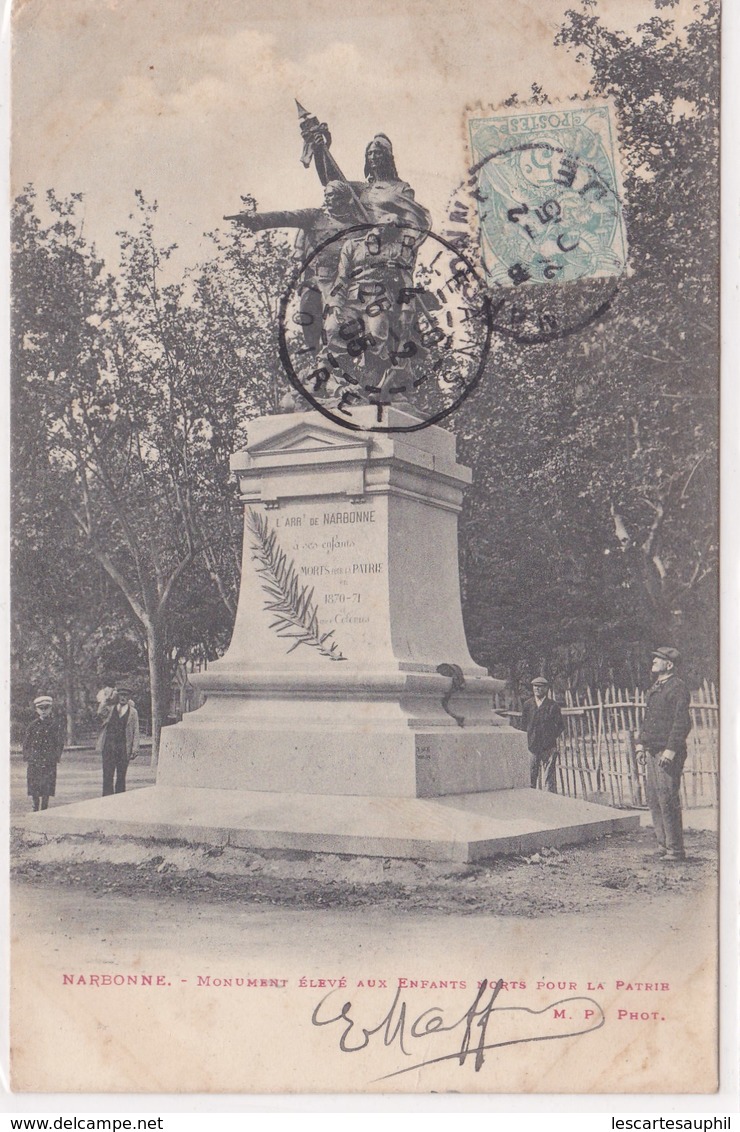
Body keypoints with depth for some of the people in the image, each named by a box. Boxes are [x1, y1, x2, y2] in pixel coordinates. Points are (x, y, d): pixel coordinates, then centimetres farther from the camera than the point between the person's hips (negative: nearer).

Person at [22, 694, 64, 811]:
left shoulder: (55, 724, 3)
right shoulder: (34, 725, 8)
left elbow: (60, 742, 4)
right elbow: (26, 742, 11)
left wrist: (56, 756, -5)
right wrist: (27, 755, 1)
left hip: (49, 762, -2)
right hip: (34, 761, 2)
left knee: (47, 788, -3)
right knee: (34, 787, 2)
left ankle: (44, 809, 5)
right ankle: (36, 809, 10)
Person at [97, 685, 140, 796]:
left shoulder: (133, 712, 9)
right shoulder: (110, 708, 11)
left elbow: (135, 732, 6)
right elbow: (101, 712, -12)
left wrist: (135, 750, -1)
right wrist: (106, 700, -9)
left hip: (124, 748, 0)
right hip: (109, 745, 0)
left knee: (121, 776, 3)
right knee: (107, 775, -4)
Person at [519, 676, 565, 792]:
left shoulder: (552, 705, 0)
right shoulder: (527, 705, 6)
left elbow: (561, 725, 6)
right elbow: (523, 725, 12)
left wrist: (552, 737, 1)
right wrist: (527, 740, 6)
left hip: (548, 747, -2)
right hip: (532, 747, 2)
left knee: (549, 778, -1)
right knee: (530, 778, 3)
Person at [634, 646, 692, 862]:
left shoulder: (678, 688, -10)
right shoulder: (654, 688, 18)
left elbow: (682, 722, -16)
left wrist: (671, 750, -20)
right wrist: (640, 743, 14)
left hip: (668, 753, -9)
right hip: (652, 753, 9)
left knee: (667, 801, -8)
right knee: (654, 800, 10)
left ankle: (675, 850, -2)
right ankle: (663, 845, 18)